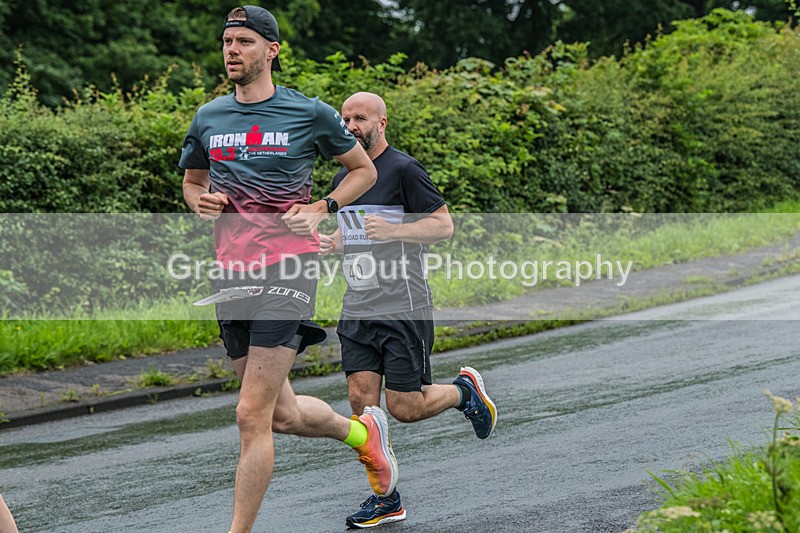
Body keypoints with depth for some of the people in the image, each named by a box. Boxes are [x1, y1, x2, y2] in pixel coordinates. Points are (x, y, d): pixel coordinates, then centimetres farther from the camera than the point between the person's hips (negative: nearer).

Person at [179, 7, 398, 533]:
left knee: (252, 416, -12)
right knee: (283, 416, 14)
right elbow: (192, 181, 26)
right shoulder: (207, 118, 10)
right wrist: (201, 201, 2)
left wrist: (321, 210, -4)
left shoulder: (310, 113, -1)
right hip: (232, 271, 5)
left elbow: (364, 170, 11)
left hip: (287, 266, -5)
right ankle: (361, 430, 43)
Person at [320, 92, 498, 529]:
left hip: (403, 309, -6)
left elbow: (443, 225, -9)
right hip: (357, 309, 6)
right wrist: (332, 243, 6)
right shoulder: (343, 178, 14)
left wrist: (392, 230, -23)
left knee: (403, 408, -6)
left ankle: (464, 390, 24)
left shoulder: (403, 169, -9)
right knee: (362, 401, -2)